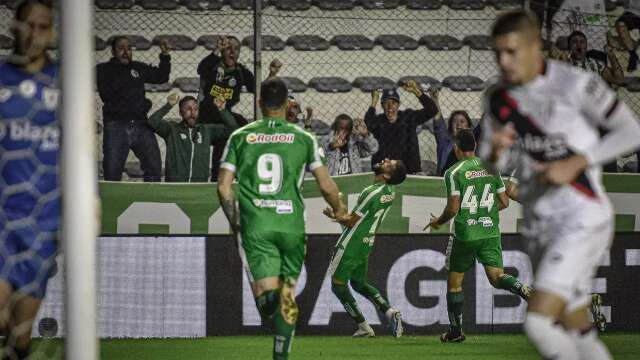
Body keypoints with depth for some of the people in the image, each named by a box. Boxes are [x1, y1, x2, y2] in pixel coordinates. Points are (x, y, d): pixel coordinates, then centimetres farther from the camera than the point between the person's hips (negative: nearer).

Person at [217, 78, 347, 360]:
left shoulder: (240, 137, 6)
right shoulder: (303, 138, 4)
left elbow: (224, 187, 5)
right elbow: (326, 186, 4)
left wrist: (234, 222, 20)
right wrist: (339, 210, 25)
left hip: (255, 225, 0)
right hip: (291, 225, 0)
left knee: (265, 293, -4)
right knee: (287, 294, 13)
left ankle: (271, 296, -39)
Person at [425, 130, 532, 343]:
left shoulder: (454, 173, -9)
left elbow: (453, 209, -13)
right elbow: (504, 202, 9)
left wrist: (438, 222, 6)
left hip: (465, 235, -3)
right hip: (491, 232, 4)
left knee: (454, 282, 12)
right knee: (497, 276, 0)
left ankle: (455, 331, 18)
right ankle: (522, 289, -33)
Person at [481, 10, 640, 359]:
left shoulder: (574, 84, -15)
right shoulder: (497, 97, 5)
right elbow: (489, 166, 11)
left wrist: (575, 164, -18)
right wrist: (496, 150, -13)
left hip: (582, 217, -7)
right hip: (540, 223, 7)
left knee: (539, 321, -20)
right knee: (576, 330, 12)